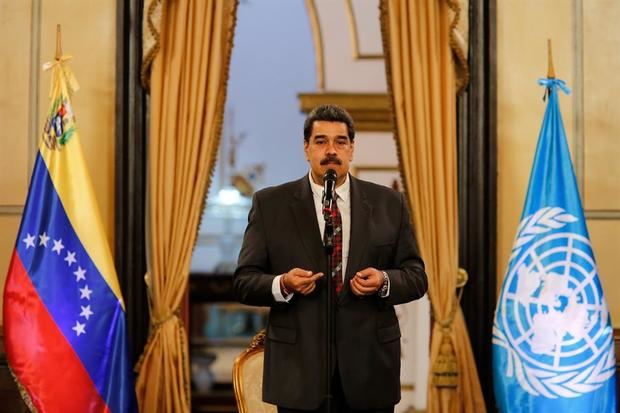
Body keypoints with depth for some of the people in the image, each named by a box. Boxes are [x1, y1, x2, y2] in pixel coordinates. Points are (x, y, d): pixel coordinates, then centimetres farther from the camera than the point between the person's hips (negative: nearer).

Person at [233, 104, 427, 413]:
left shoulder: (388, 203, 7)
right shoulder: (270, 204, 4)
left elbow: (416, 276, 8)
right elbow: (244, 281, 2)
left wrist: (384, 281, -13)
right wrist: (282, 284, -18)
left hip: (370, 367, 1)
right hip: (300, 367, -1)